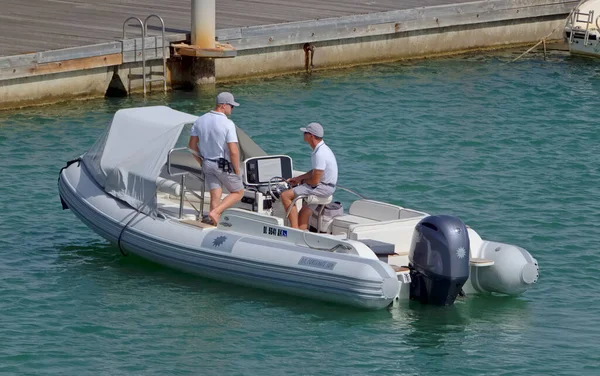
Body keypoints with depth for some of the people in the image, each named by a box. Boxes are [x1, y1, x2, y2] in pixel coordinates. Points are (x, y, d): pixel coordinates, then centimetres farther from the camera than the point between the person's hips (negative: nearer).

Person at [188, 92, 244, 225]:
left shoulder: (200, 120, 1)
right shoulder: (228, 124, -19)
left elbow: (192, 145, 7)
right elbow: (233, 151, -22)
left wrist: (201, 162, 17)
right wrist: (237, 170, -8)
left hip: (207, 164, 6)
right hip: (224, 165, -6)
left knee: (215, 196, 9)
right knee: (238, 192, 10)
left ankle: (215, 225, 5)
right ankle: (215, 212, -8)